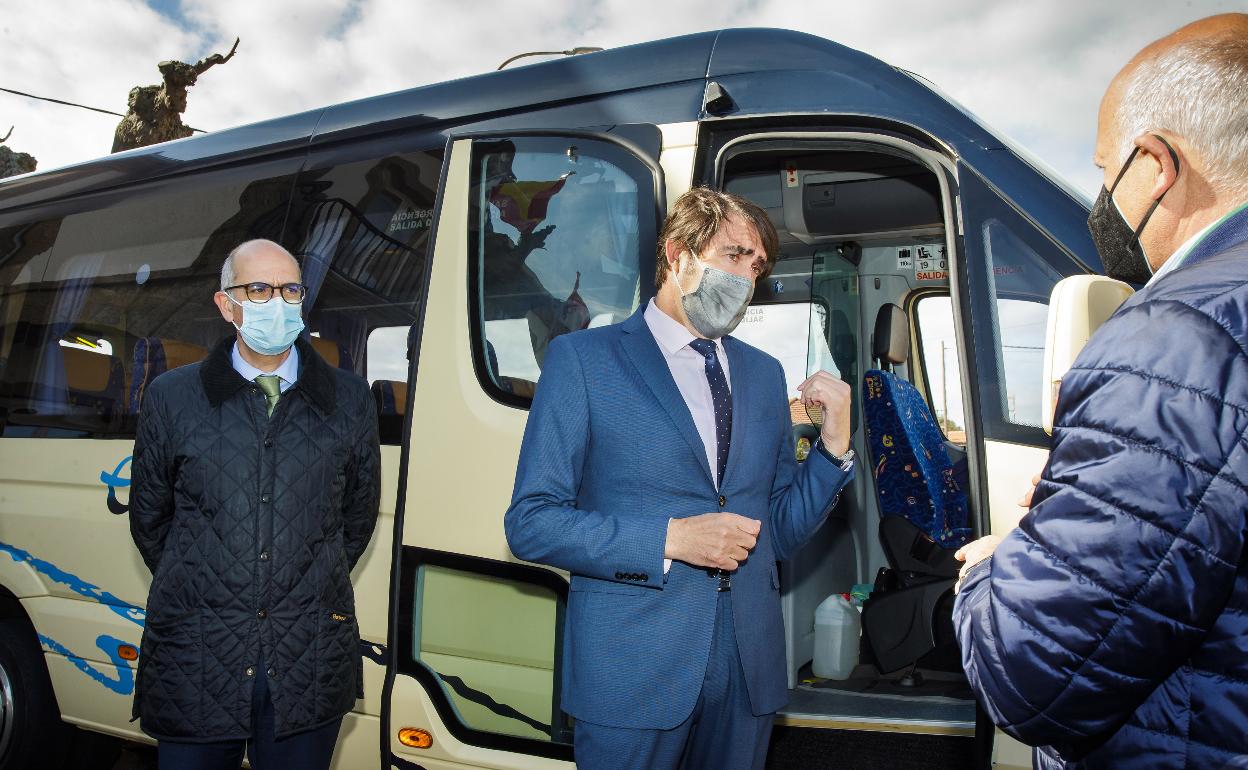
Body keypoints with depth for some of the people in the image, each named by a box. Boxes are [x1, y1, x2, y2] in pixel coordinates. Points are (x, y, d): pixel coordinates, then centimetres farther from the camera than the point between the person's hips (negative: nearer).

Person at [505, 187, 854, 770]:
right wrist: (669, 540, -18)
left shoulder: (764, 373, 11)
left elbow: (780, 531, 12)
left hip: (749, 670, 5)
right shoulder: (583, 357, -4)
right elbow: (530, 523, -9)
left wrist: (835, 443, -3)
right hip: (632, 671, -4)